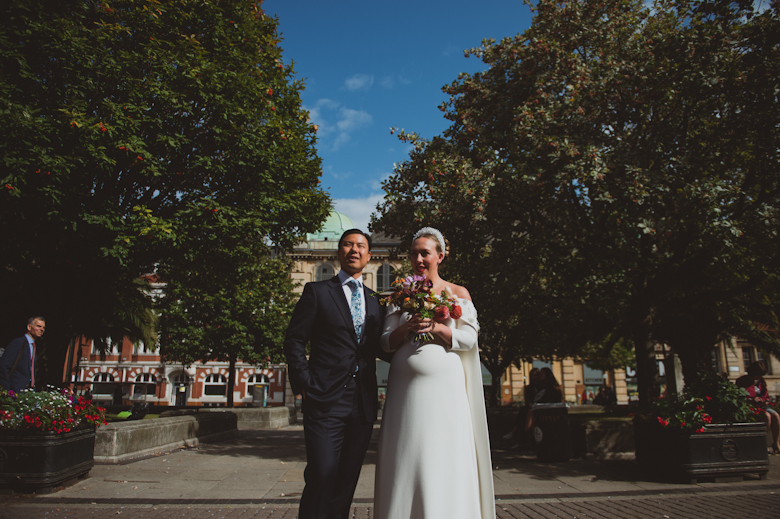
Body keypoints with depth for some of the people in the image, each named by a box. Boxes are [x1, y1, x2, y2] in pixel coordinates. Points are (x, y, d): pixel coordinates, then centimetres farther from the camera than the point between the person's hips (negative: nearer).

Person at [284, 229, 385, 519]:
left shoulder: (375, 302, 17)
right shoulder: (317, 292, 4)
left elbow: (379, 348, 16)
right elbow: (294, 341, -1)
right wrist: (305, 384, -9)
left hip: (363, 405, 4)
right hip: (325, 402, -4)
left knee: (347, 483, 11)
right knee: (322, 479, -7)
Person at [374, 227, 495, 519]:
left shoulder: (458, 293, 8)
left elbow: (469, 339, 0)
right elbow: (386, 342, 8)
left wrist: (435, 328, -15)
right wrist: (406, 328, -11)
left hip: (444, 388, -1)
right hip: (406, 389, 2)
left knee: (443, 462, 0)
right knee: (404, 463, 3)